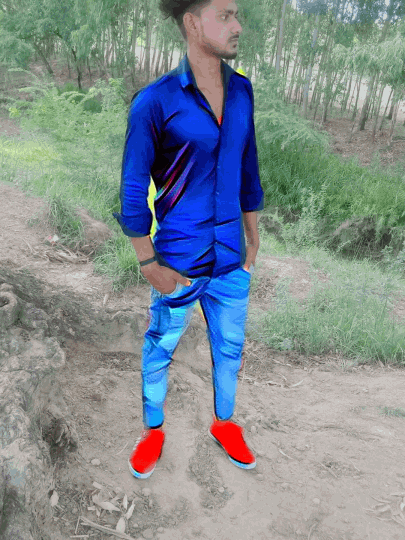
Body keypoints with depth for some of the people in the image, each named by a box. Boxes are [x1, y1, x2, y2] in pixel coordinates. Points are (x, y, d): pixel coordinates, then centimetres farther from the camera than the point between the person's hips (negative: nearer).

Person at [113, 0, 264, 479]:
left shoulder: (242, 91, 2)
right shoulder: (154, 103, -14)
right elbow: (132, 191, -10)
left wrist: (253, 238, 13)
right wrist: (149, 265, -9)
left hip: (231, 260, 5)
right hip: (179, 265, -4)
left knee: (229, 348, 19)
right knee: (159, 350, 14)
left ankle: (224, 424, 44)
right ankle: (153, 431, 41)